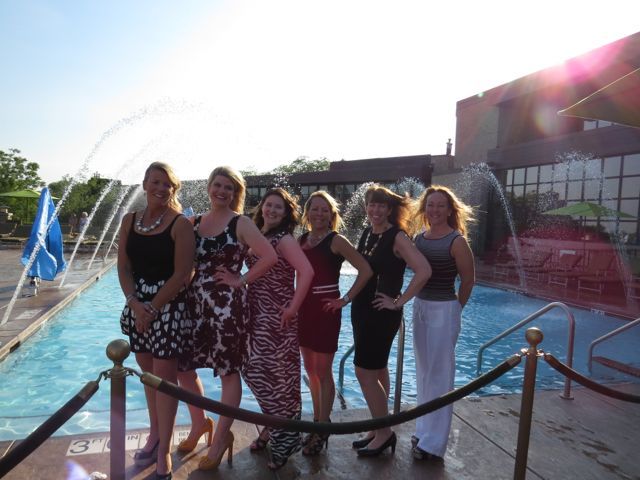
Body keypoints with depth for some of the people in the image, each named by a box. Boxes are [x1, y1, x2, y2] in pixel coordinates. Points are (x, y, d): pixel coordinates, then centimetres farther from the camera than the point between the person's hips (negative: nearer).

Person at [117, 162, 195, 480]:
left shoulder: (180, 224, -9)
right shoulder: (130, 221, 6)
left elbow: (181, 274, -13)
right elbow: (123, 266, 4)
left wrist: (152, 309, -12)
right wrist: (135, 304, -10)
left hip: (168, 305, -5)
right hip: (137, 305, 5)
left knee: (164, 375, 1)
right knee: (147, 373, 16)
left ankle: (164, 452, 15)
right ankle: (154, 433, 36)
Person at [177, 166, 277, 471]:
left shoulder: (241, 223, -6)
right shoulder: (195, 223, 10)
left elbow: (269, 256, -16)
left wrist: (241, 281, -13)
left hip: (226, 306, -6)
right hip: (193, 304, 6)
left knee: (228, 371, 5)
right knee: (183, 366, 13)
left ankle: (222, 437, 23)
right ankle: (200, 423, 37)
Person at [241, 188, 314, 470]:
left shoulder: (284, 239, -12)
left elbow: (307, 272, -25)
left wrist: (293, 307, -21)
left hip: (278, 318, -7)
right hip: (256, 315, 7)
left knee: (278, 376, 2)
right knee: (256, 372, 13)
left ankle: (284, 439, 21)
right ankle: (274, 427, 35)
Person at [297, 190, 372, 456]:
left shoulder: (336, 240, -8)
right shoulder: (301, 240, 8)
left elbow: (365, 270, -12)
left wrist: (346, 299, -12)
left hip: (325, 309, -6)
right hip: (303, 308, 6)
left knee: (323, 371, 5)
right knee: (310, 369, 17)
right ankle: (318, 420, 35)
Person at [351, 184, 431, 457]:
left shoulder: (397, 237, -15)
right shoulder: (367, 234, 7)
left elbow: (424, 271, -26)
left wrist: (399, 301, -20)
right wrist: (355, 299, 12)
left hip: (383, 313, -8)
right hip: (361, 309, 8)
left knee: (364, 371, -5)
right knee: (377, 370, 16)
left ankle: (384, 433, 13)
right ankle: (379, 428, 30)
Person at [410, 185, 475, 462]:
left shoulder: (456, 241, -12)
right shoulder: (419, 238, 5)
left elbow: (468, 280, -5)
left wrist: (454, 309, 3)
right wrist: (421, 304, 6)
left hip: (444, 310, -7)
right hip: (419, 307, 7)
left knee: (439, 375, 3)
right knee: (423, 372, 16)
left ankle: (433, 442, 17)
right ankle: (424, 430, 33)